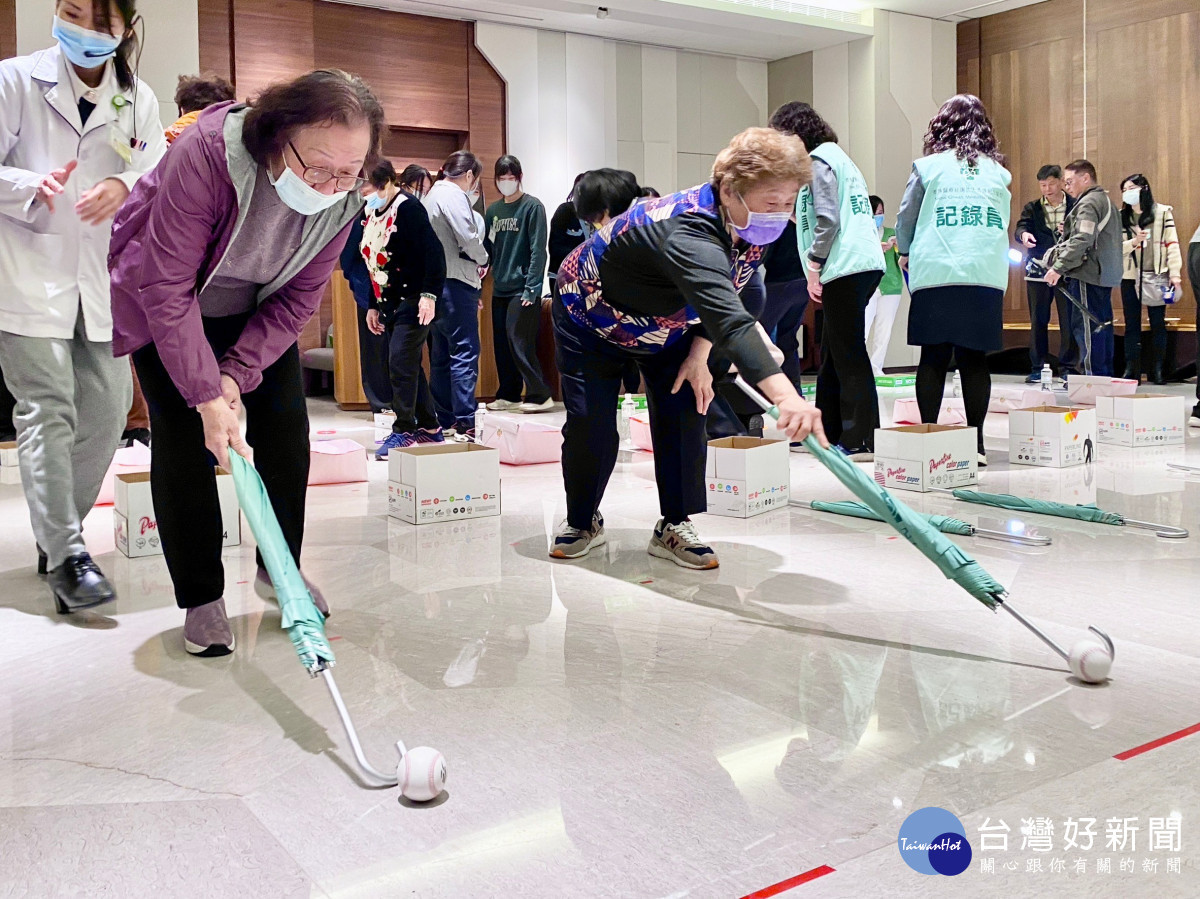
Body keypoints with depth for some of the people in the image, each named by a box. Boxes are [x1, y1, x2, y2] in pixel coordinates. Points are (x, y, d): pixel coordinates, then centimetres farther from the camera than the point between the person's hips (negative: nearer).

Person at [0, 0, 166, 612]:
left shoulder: (138, 100, 10)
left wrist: (126, 187, -18)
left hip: (105, 278, 4)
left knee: (106, 410, 5)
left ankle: (60, 530, 23)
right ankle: (65, 555, -6)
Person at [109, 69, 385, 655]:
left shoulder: (343, 196, -22)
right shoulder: (206, 154, -37)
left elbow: (299, 298, -14)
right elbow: (167, 287, -35)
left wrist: (238, 372, -23)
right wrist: (207, 395, -36)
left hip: (255, 312, 4)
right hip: (165, 305, -4)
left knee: (287, 430, -1)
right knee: (182, 438, -9)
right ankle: (201, 598, 3)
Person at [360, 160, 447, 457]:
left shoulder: (407, 207, -13)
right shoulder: (370, 212, 13)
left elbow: (433, 251, -19)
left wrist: (429, 294, -26)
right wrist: (373, 305, 20)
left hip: (414, 300, -9)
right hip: (389, 302, 9)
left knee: (401, 363, -10)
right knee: (408, 367, 10)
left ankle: (404, 432, -1)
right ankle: (429, 428, 20)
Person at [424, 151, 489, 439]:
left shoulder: (434, 194, 21)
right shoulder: (453, 195, -10)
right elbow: (469, 237, -17)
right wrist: (482, 259, -1)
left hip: (435, 282, 10)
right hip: (455, 281, -10)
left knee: (442, 354, 12)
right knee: (465, 351, -10)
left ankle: (444, 421, 18)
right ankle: (465, 424, -12)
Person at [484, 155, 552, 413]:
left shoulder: (532, 207, -4)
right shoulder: (493, 210, 14)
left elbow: (538, 250, -11)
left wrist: (531, 288, -17)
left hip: (523, 288, -7)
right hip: (499, 288, 7)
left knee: (520, 342, -10)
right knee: (502, 344, 8)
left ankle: (539, 395, -3)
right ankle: (508, 395, 18)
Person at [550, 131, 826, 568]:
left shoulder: (749, 227, -19)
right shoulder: (688, 231, -45)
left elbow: (718, 300, -1)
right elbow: (729, 319, -61)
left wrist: (699, 354, -17)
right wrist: (784, 394, -72)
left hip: (669, 322, 6)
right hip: (591, 315, -6)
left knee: (684, 413, -7)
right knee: (590, 424, -7)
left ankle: (674, 528, 5)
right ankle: (583, 523, 18)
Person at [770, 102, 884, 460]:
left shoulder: (818, 160, -5)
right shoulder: (837, 156, 25)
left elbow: (828, 220, -15)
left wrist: (813, 267, -11)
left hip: (845, 268, -10)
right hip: (864, 264, 10)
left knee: (848, 353, -8)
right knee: (832, 352, 13)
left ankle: (862, 440, -7)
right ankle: (829, 431, 19)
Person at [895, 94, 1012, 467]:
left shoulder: (928, 166, 2)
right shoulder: (998, 172, 9)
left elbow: (905, 219, 8)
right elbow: (1003, 224, 17)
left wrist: (906, 254, 27)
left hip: (935, 273, -2)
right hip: (987, 276, 2)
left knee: (934, 357, 4)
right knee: (974, 359, 4)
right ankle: (975, 443, 6)